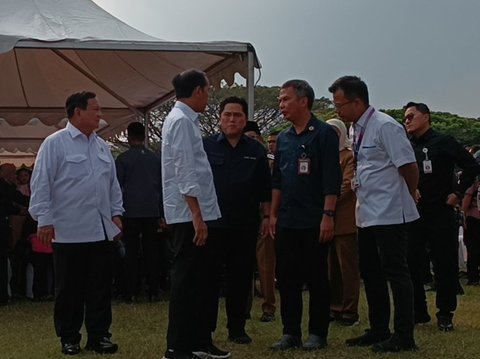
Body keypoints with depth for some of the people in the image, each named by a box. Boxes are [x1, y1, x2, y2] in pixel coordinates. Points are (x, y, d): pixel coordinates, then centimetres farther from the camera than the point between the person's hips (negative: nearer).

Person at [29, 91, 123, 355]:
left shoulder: (102, 145, 14)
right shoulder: (55, 143, -5)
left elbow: (113, 183, 20)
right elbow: (41, 184, -8)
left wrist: (116, 213, 12)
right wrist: (44, 220, -12)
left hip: (102, 230, 6)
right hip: (69, 231, -5)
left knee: (100, 286, 7)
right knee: (69, 289, 4)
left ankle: (98, 335, 15)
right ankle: (69, 338, 14)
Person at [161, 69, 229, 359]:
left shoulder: (187, 119, 16)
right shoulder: (181, 121, -14)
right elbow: (186, 174, -20)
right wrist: (197, 217, -20)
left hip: (195, 214, 10)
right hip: (189, 215, -10)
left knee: (199, 280, 14)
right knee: (185, 281, -5)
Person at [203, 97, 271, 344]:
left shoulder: (256, 150, 10)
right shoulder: (206, 146, 3)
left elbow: (265, 189, 13)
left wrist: (266, 216, 8)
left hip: (245, 226, 2)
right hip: (211, 224, -2)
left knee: (241, 279, 6)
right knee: (208, 278, 1)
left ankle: (237, 328, 16)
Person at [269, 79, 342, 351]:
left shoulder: (324, 133, -6)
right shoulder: (283, 139, 13)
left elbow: (332, 179, -11)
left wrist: (328, 216, -16)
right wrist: (273, 214, 12)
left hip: (314, 222, -6)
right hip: (286, 222, 6)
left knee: (316, 278, 2)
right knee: (287, 278, 7)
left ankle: (318, 333, 11)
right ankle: (291, 332, 15)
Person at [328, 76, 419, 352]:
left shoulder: (385, 127, -16)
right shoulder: (356, 130, 10)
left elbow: (409, 168, -14)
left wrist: (407, 198, -1)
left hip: (389, 214, -9)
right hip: (367, 214, 9)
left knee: (395, 272, -4)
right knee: (370, 272, 14)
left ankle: (404, 337, 4)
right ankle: (378, 330, 26)